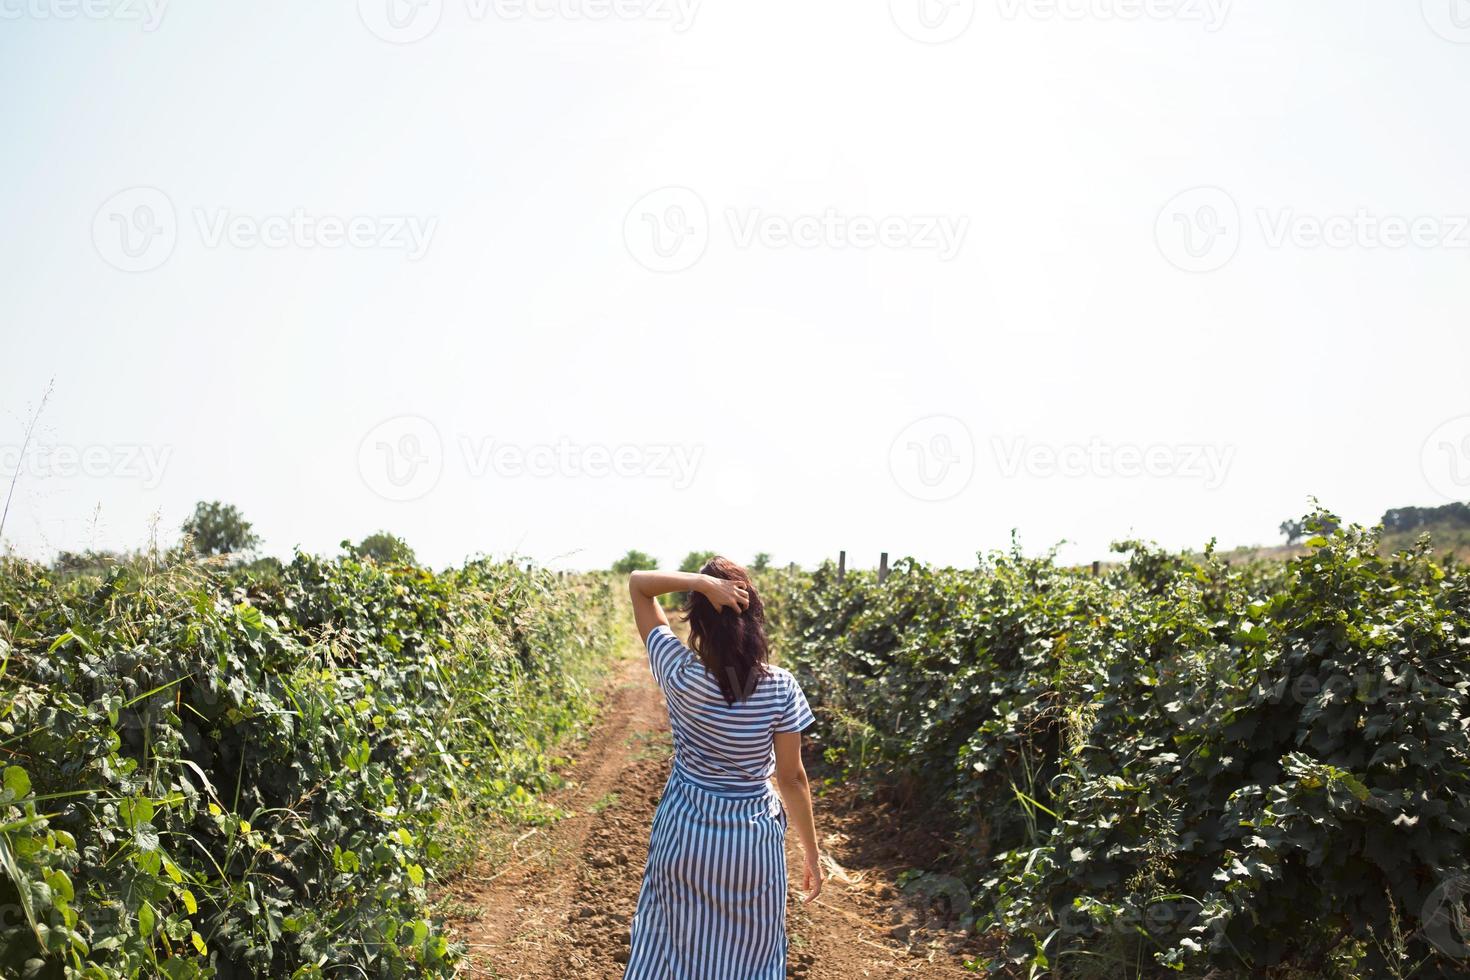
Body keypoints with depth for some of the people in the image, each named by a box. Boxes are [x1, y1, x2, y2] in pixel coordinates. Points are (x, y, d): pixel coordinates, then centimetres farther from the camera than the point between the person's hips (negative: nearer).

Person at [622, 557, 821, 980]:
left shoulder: (682, 675, -16)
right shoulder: (781, 688, -14)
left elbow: (637, 584, -8)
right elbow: (792, 778, -7)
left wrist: (701, 581, -24)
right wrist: (812, 853, 5)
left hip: (684, 833, 0)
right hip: (754, 839, 0)